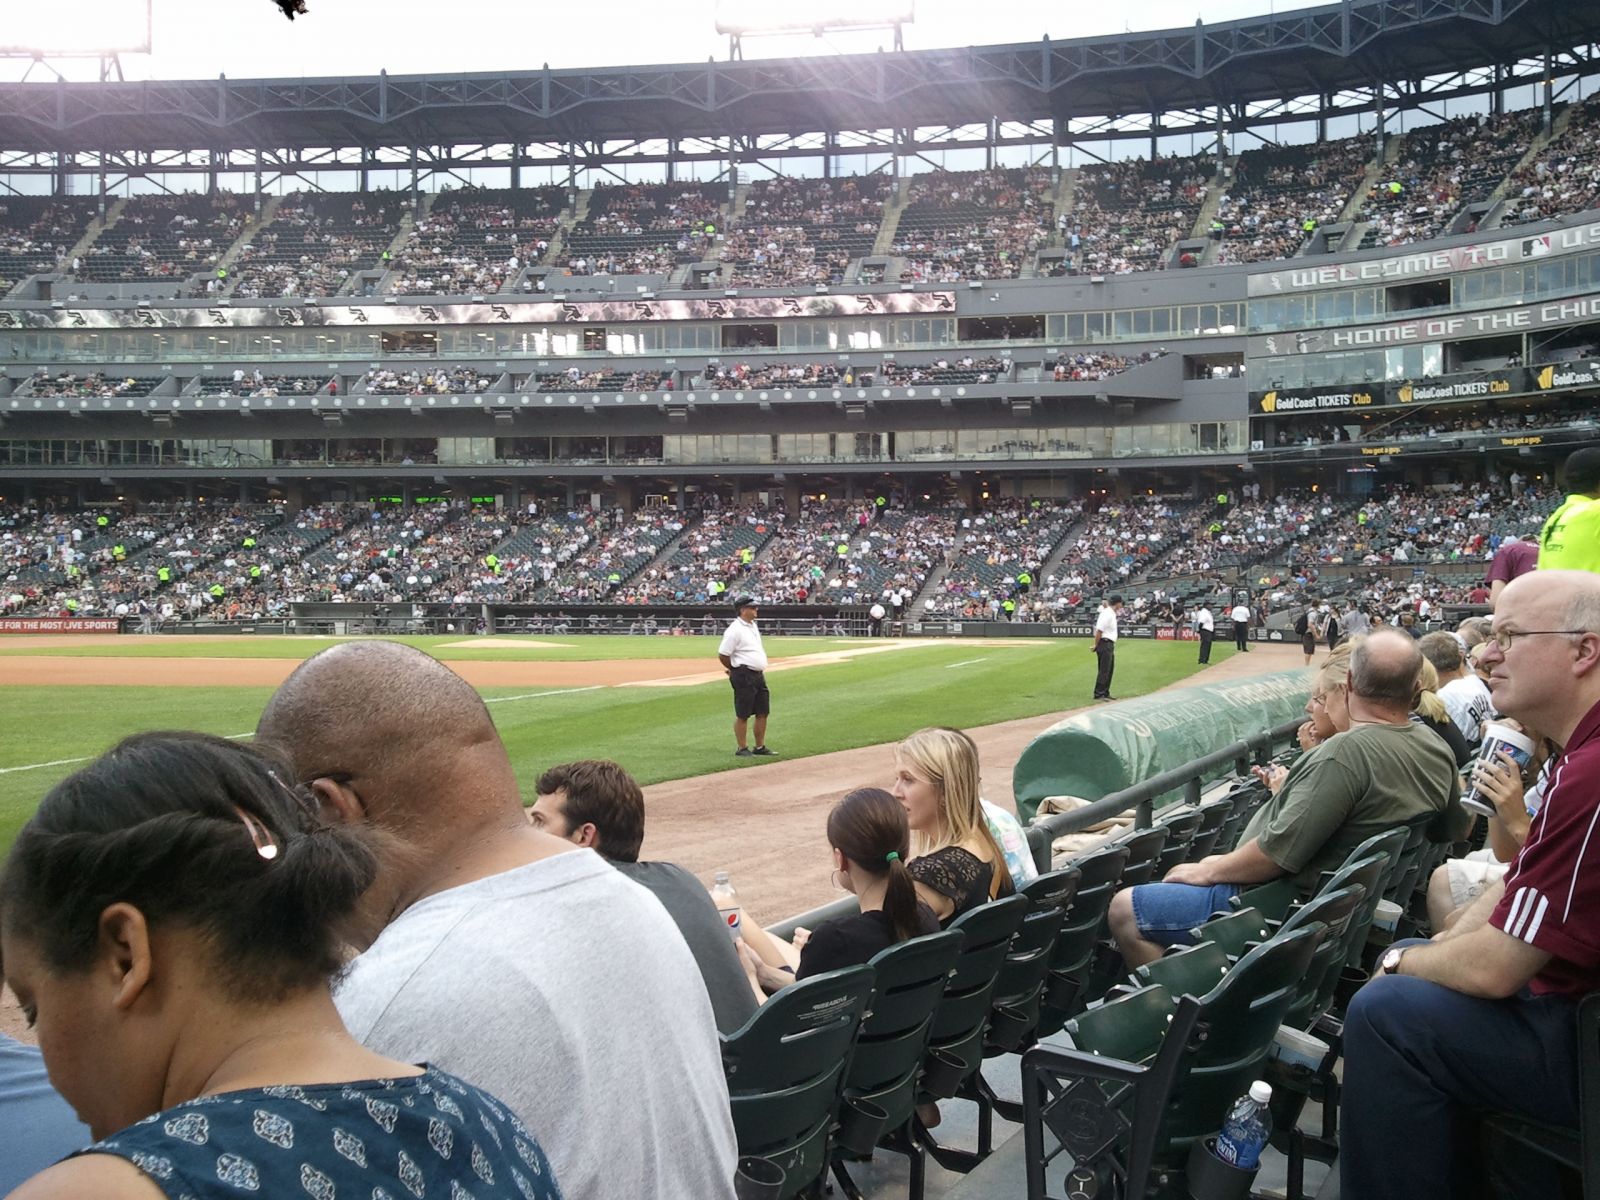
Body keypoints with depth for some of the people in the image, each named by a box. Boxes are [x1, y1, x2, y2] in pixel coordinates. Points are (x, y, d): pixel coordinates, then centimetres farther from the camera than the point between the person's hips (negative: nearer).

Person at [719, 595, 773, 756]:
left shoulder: (753, 626, 13)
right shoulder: (735, 629, -15)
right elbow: (722, 655, -14)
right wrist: (735, 670, -1)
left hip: (758, 675, 9)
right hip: (744, 676, -9)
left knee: (762, 712, 11)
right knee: (742, 714, -2)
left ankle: (760, 747, 20)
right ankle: (742, 749, 6)